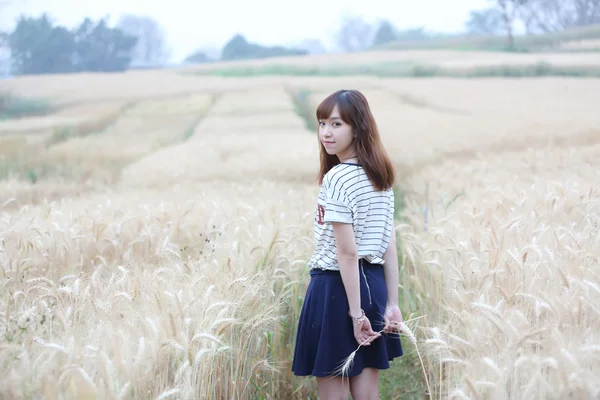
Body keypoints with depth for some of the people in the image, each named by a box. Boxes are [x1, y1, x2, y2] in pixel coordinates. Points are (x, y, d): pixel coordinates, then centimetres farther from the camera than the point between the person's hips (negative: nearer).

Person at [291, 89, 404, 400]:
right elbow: (389, 246, 8)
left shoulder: (335, 179, -17)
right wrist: (392, 303, 10)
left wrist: (355, 311, -18)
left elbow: (347, 252, -19)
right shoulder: (382, 178, 8)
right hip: (374, 284, 8)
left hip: (338, 287, -8)